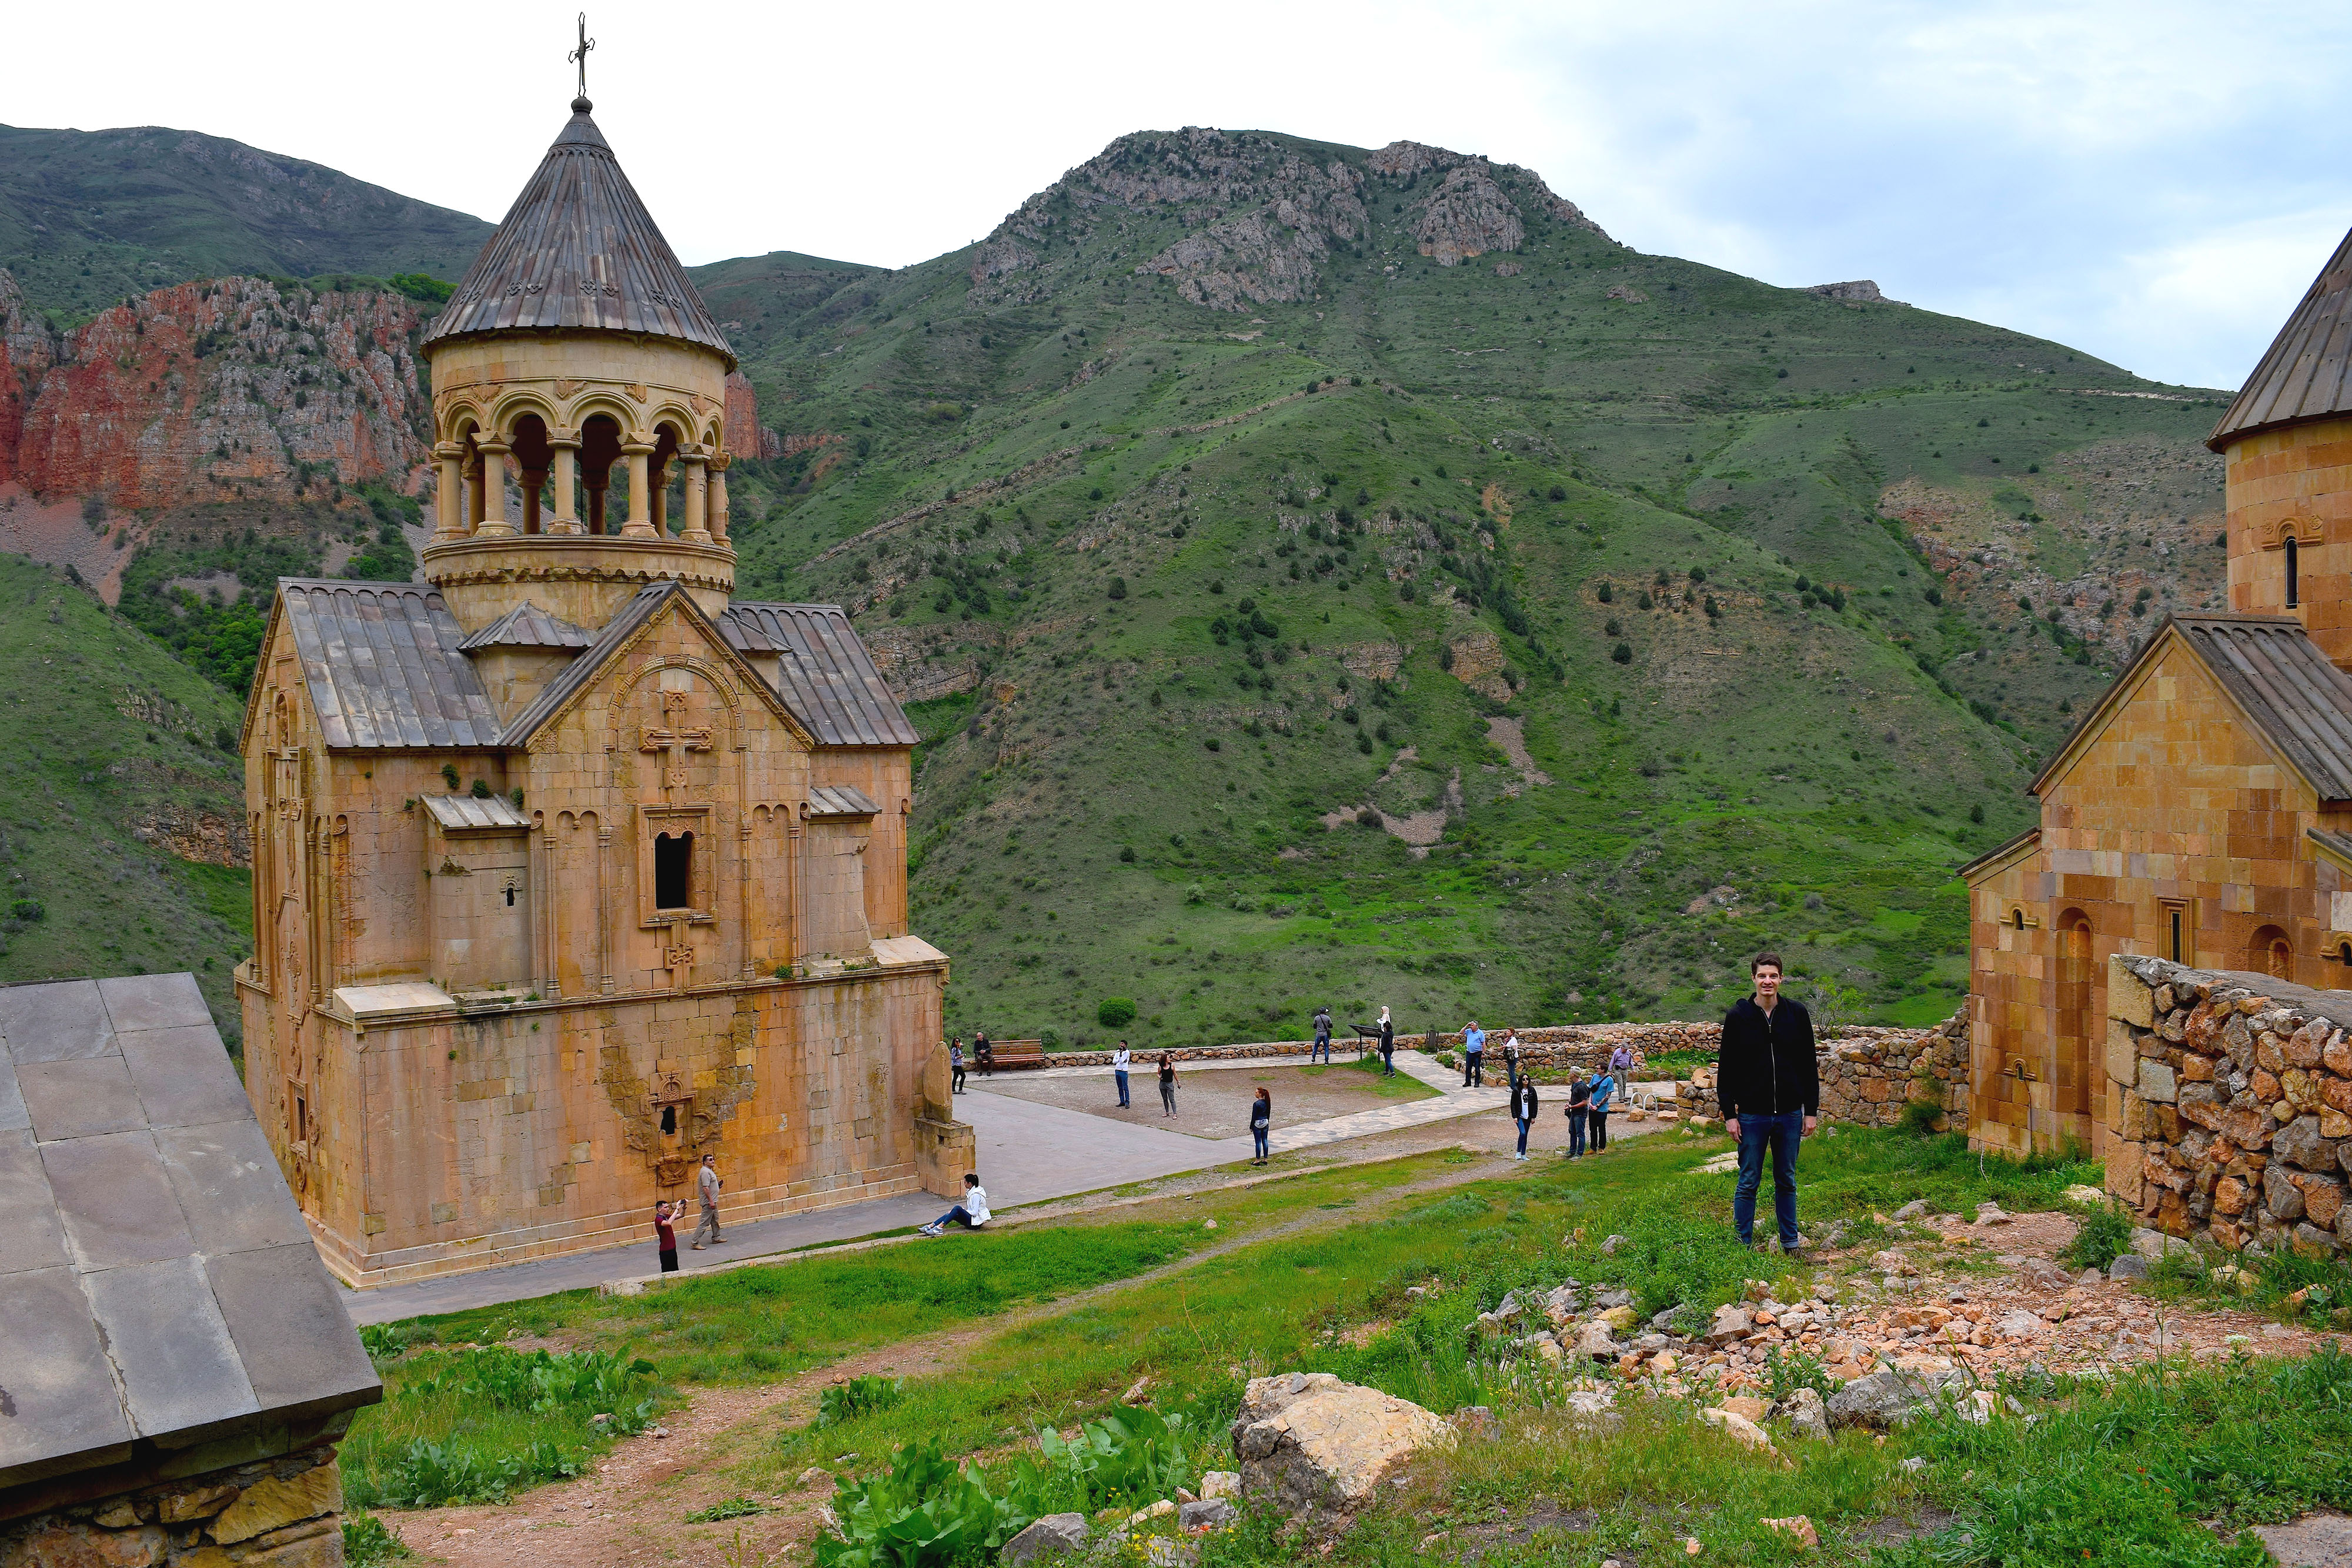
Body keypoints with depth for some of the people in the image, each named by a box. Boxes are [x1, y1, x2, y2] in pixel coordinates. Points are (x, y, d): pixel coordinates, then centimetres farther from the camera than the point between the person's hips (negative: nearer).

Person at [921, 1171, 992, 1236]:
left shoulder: (976, 1195, -18)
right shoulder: (971, 1192, 13)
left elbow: (974, 1212, -22)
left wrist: (963, 1211, -13)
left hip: (976, 1223, -10)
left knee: (957, 1208, -26)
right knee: (950, 1214, -4)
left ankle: (940, 1227, -29)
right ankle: (930, 1226, -15)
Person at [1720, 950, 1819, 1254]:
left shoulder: (1796, 1013, 2)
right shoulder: (1738, 1016, -3)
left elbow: (1809, 1065, 6)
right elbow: (1726, 1067, -1)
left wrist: (1812, 1111, 3)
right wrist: (1729, 1113, -5)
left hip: (1790, 1114, 2)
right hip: (1752, 1115, -2)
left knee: (1787, 1181, 13)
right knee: (1748, 1183, 4)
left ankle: (1791, 1241, 24)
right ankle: (1743, 1245, 11)